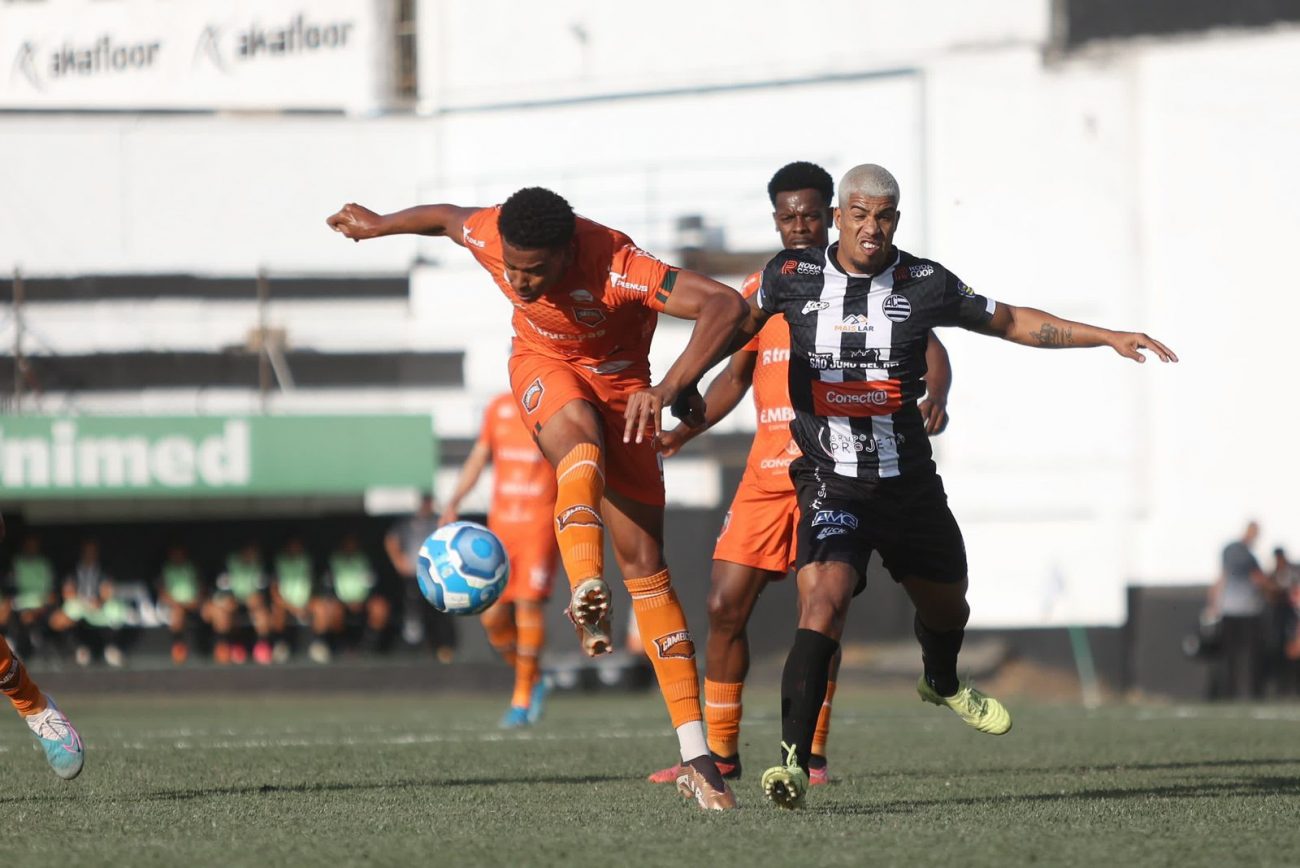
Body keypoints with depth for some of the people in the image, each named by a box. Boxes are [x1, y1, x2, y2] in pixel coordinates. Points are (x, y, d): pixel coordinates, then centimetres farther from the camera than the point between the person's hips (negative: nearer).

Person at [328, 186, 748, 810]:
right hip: (543, 366, 2)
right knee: (581, 441, -37)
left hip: (618, 383, -2)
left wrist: (670, 388, -60)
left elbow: (726, 305, -48)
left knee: (646, 566, -7)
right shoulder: (487, 236, -24)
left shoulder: (616, 266, -38)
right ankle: (586, 592, -60)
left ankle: (696, 758, -7)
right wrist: (377, 225, 20)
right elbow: (444, 217, 2)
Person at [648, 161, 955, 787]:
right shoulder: (758, 290, 14)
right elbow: (736, 375, 20)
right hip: (767, 472, 4)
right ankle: (719, 750, 11)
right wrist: (685, 430, 5)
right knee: (725, 605, 0)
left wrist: (934, 396, -28)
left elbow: (927, 347, -6)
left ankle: (812, 753, 0)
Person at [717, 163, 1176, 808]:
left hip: (909, 482, 3)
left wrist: (1108, 337, 4)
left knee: (946, 604, 23)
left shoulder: (925, 284, -4)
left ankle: (942, 683, 60)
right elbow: (742, 323, 13)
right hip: (831, 483, -3)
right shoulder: (792, 276, -7)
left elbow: (1011, 322, 7)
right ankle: (793, 758, -29)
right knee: (824, 598, -28)